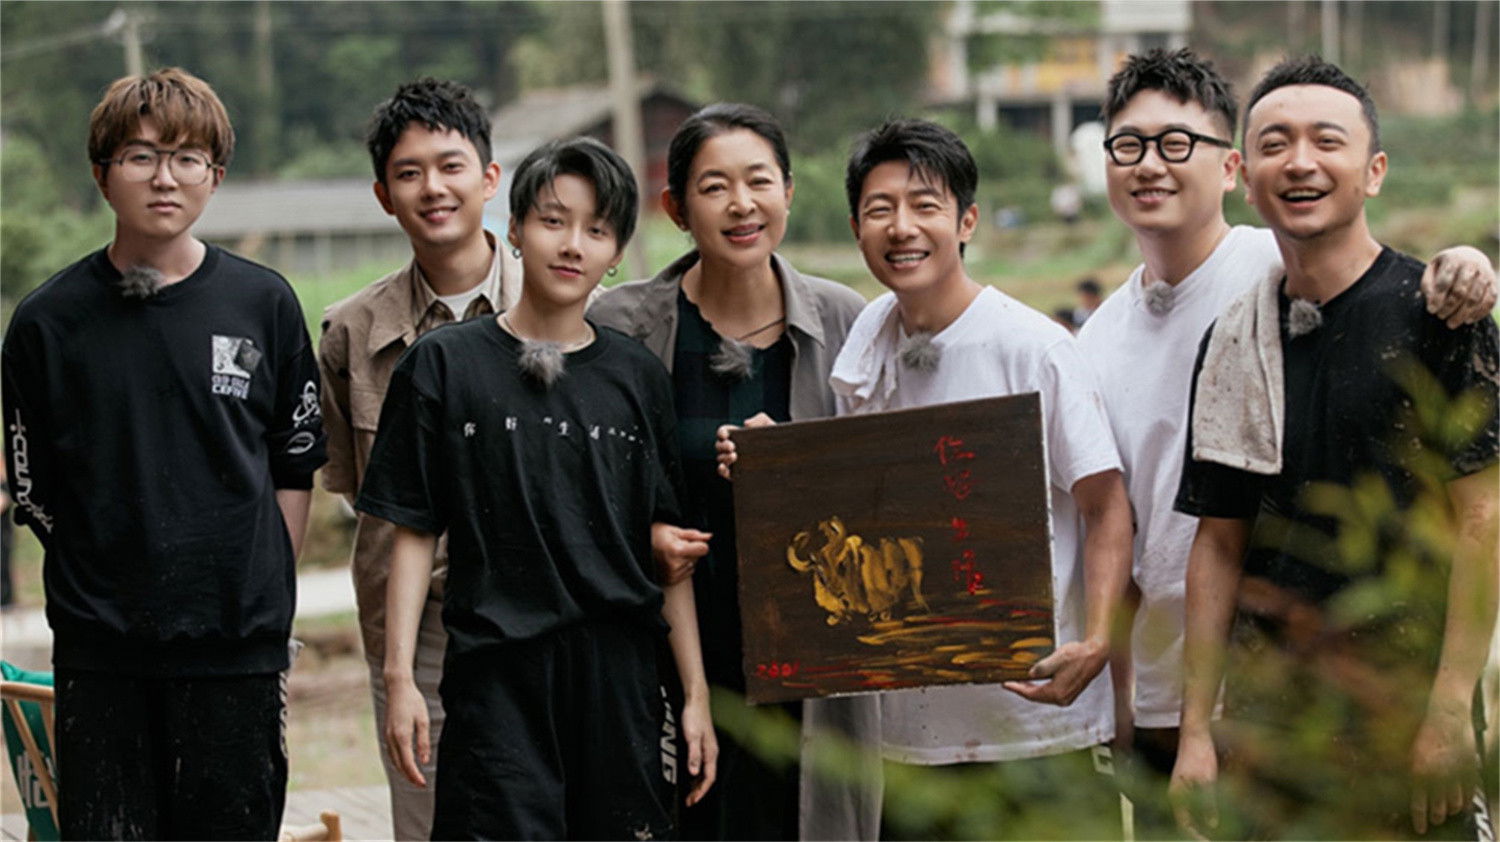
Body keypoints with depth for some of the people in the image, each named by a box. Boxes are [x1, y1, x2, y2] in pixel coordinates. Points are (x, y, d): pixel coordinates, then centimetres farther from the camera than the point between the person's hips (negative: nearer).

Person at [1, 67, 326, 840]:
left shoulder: (263, 304, 4)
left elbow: (295, 466, 10)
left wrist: (261, 589, 4)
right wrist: (114, 581, 3)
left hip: (238, 641, 1)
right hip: (100, 653, 0)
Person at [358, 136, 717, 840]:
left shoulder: (638, 378, 9)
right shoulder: (444, 365, 3)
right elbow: (414, 533, 3)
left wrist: (696, 693, 6)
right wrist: (399, 677, -3)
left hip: (619, 676, 2)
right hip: (494, 676, -2)